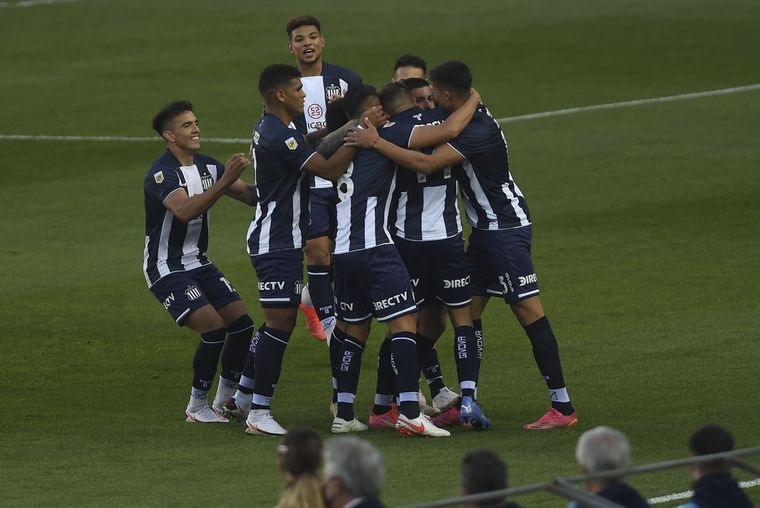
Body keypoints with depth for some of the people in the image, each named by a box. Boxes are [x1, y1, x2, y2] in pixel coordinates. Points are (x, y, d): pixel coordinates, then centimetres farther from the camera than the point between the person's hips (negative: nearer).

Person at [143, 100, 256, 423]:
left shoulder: (207, 167, 5)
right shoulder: (161, 173, -19)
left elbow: (250, 195, 4)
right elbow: (184, 210, -38)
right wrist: (225, 181, -44)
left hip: (198, 263, 8)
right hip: (166, 269, -8)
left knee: (242, 325, -1)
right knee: (214, 329, -19)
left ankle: (225, 401, 16)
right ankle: (197, 407, -4)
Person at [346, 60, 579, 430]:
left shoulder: (478, 131, -24)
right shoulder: (469, 119, 7)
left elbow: (427, 163, -33)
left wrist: (376, 142, -28)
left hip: (506, 226, -10)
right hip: (486, 228, 10)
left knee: (527, 309, -11)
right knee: (468, 309, 9)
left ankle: (562, 406, -11)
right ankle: (468, 402, 14)